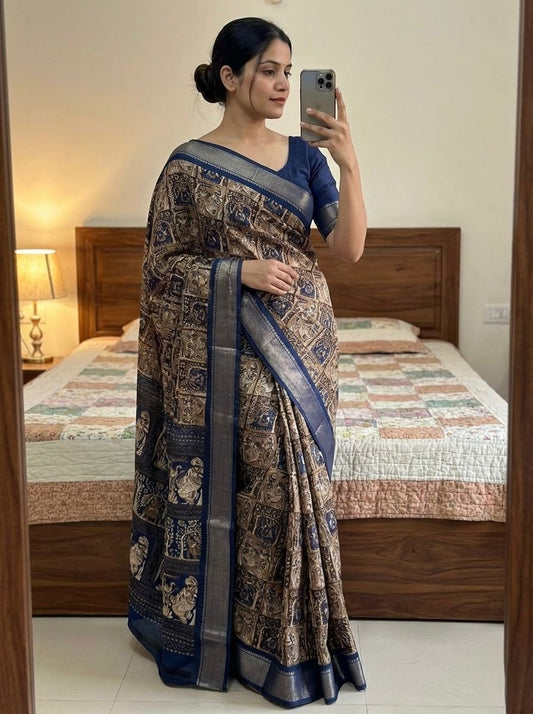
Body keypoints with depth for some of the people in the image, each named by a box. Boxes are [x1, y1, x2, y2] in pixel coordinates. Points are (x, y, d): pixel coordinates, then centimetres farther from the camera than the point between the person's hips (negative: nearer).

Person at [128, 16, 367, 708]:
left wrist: (350, 163, -15)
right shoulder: (190, 164, -3)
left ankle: (290, 631, 22)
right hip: (226, 353, -3)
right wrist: (242, 272, -16)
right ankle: (226, 629, 18)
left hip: (301, 343, 4)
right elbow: (162, 264, -3)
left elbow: (349, 246, -3)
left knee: (293, 476, 6)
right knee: (235, 481, -1)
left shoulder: (305, 156, 7)